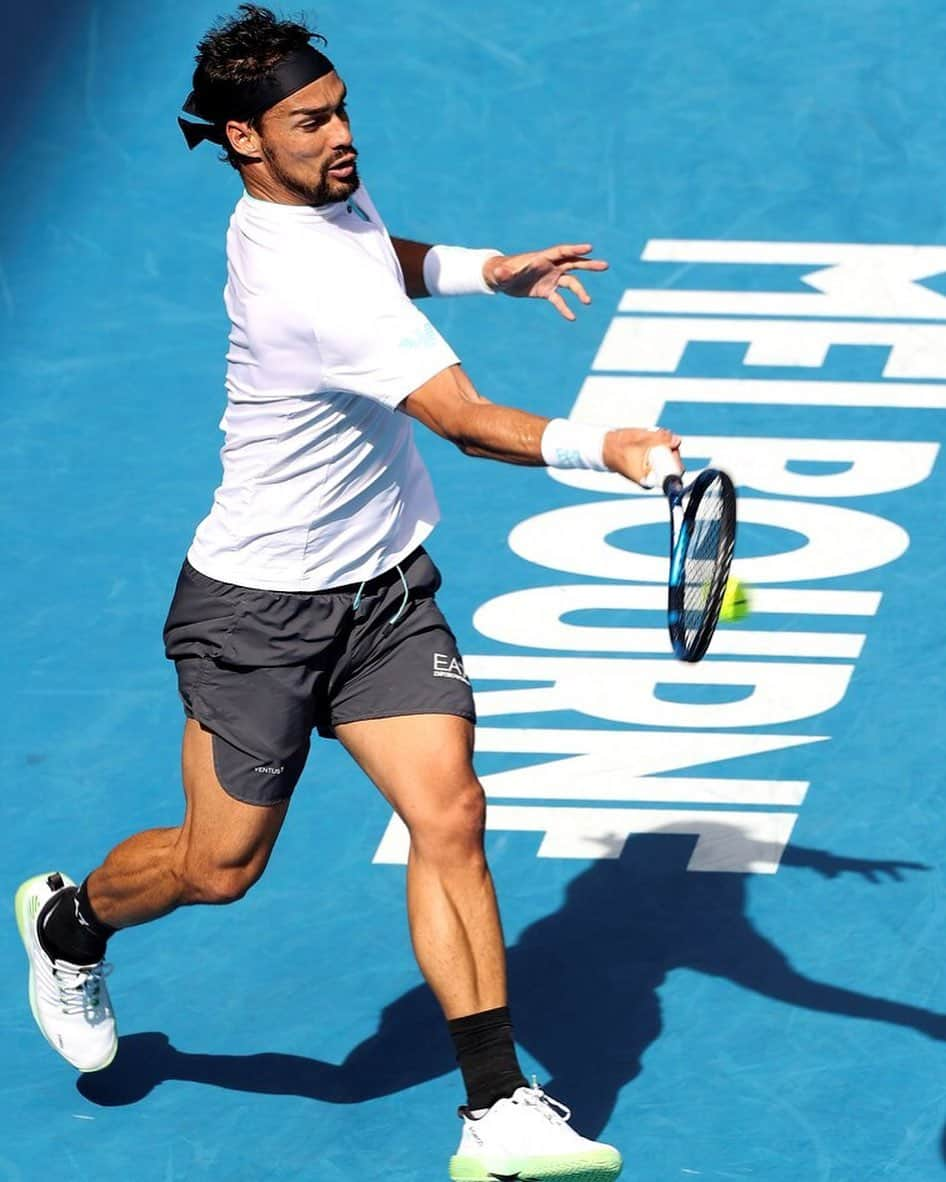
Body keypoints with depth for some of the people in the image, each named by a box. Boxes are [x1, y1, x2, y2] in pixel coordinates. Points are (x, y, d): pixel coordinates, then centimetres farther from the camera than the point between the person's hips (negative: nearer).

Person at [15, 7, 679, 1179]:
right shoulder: (300, 281, -30)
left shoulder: (328, 195, -1)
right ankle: (69, 921, 41)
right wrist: (599, 446, -49)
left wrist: (483, 269, 13)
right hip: (260, 608, -7)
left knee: (449, 817, -9)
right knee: (219, 865, 7)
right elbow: (467, 419, -37)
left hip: (385, 589, 7)